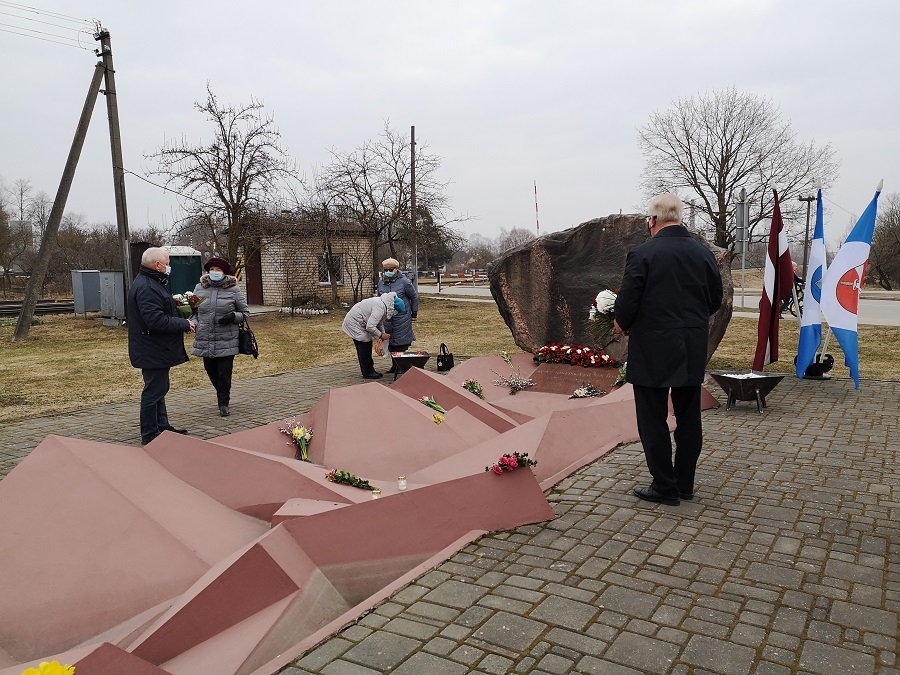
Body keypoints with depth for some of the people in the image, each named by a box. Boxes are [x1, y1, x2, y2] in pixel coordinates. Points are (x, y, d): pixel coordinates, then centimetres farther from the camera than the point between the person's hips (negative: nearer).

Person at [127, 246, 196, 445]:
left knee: (159, 389, 20)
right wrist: (185, 324, -19)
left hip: (156, 349, 11)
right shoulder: (146, 288, -21)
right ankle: (150, 435, 8)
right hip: (153, 351, -11)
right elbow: (156, 320, -29)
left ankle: (162, 427, 32)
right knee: (153, 391, -2)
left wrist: (182, 320, 7)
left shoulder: (152, 283, 15)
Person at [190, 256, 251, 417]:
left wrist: (233, 316, -16)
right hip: (205, 341, 3)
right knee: (211, 371, 12)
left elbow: (245, 313, 3)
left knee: (224, 373, 0)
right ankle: (222, 396, 37)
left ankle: (224, 403, 16)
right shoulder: (199, 288, 6)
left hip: (226, 341, -3)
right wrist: (193, 323, 0)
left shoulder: (233, 290, -2)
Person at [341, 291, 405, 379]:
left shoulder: (383, 304, 0)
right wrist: (381, 335, -19)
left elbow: (380, 322, 13)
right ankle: (367, 373, 3)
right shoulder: (380, 308, -31)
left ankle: (370, 370, 19)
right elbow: (370, 327, -34)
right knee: (364, 348, -5)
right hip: (354, 322, -10)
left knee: (367, 346, 12)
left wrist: (383, 334, -1)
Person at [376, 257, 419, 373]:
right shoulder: (381, 282, 7)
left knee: (402, 343, -3)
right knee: (390, 343, 8)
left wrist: (414, 313, 4)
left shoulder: (404, 282, -9)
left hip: (402, 318, -5)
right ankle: (394, 365, 20)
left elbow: (414, 297, 2)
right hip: (387, 318, 5)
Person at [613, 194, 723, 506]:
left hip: (653, 350, -6)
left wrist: (622, 325, 4)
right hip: (693, 351, 6)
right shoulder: (703, 253, 4)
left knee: (653, 420, 5)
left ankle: (665, 487, 11)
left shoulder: (643, 253, -14)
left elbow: (627, 302, -15)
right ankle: (685, 483, 25)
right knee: (688, 418, 15)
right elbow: (715, 300, 11)